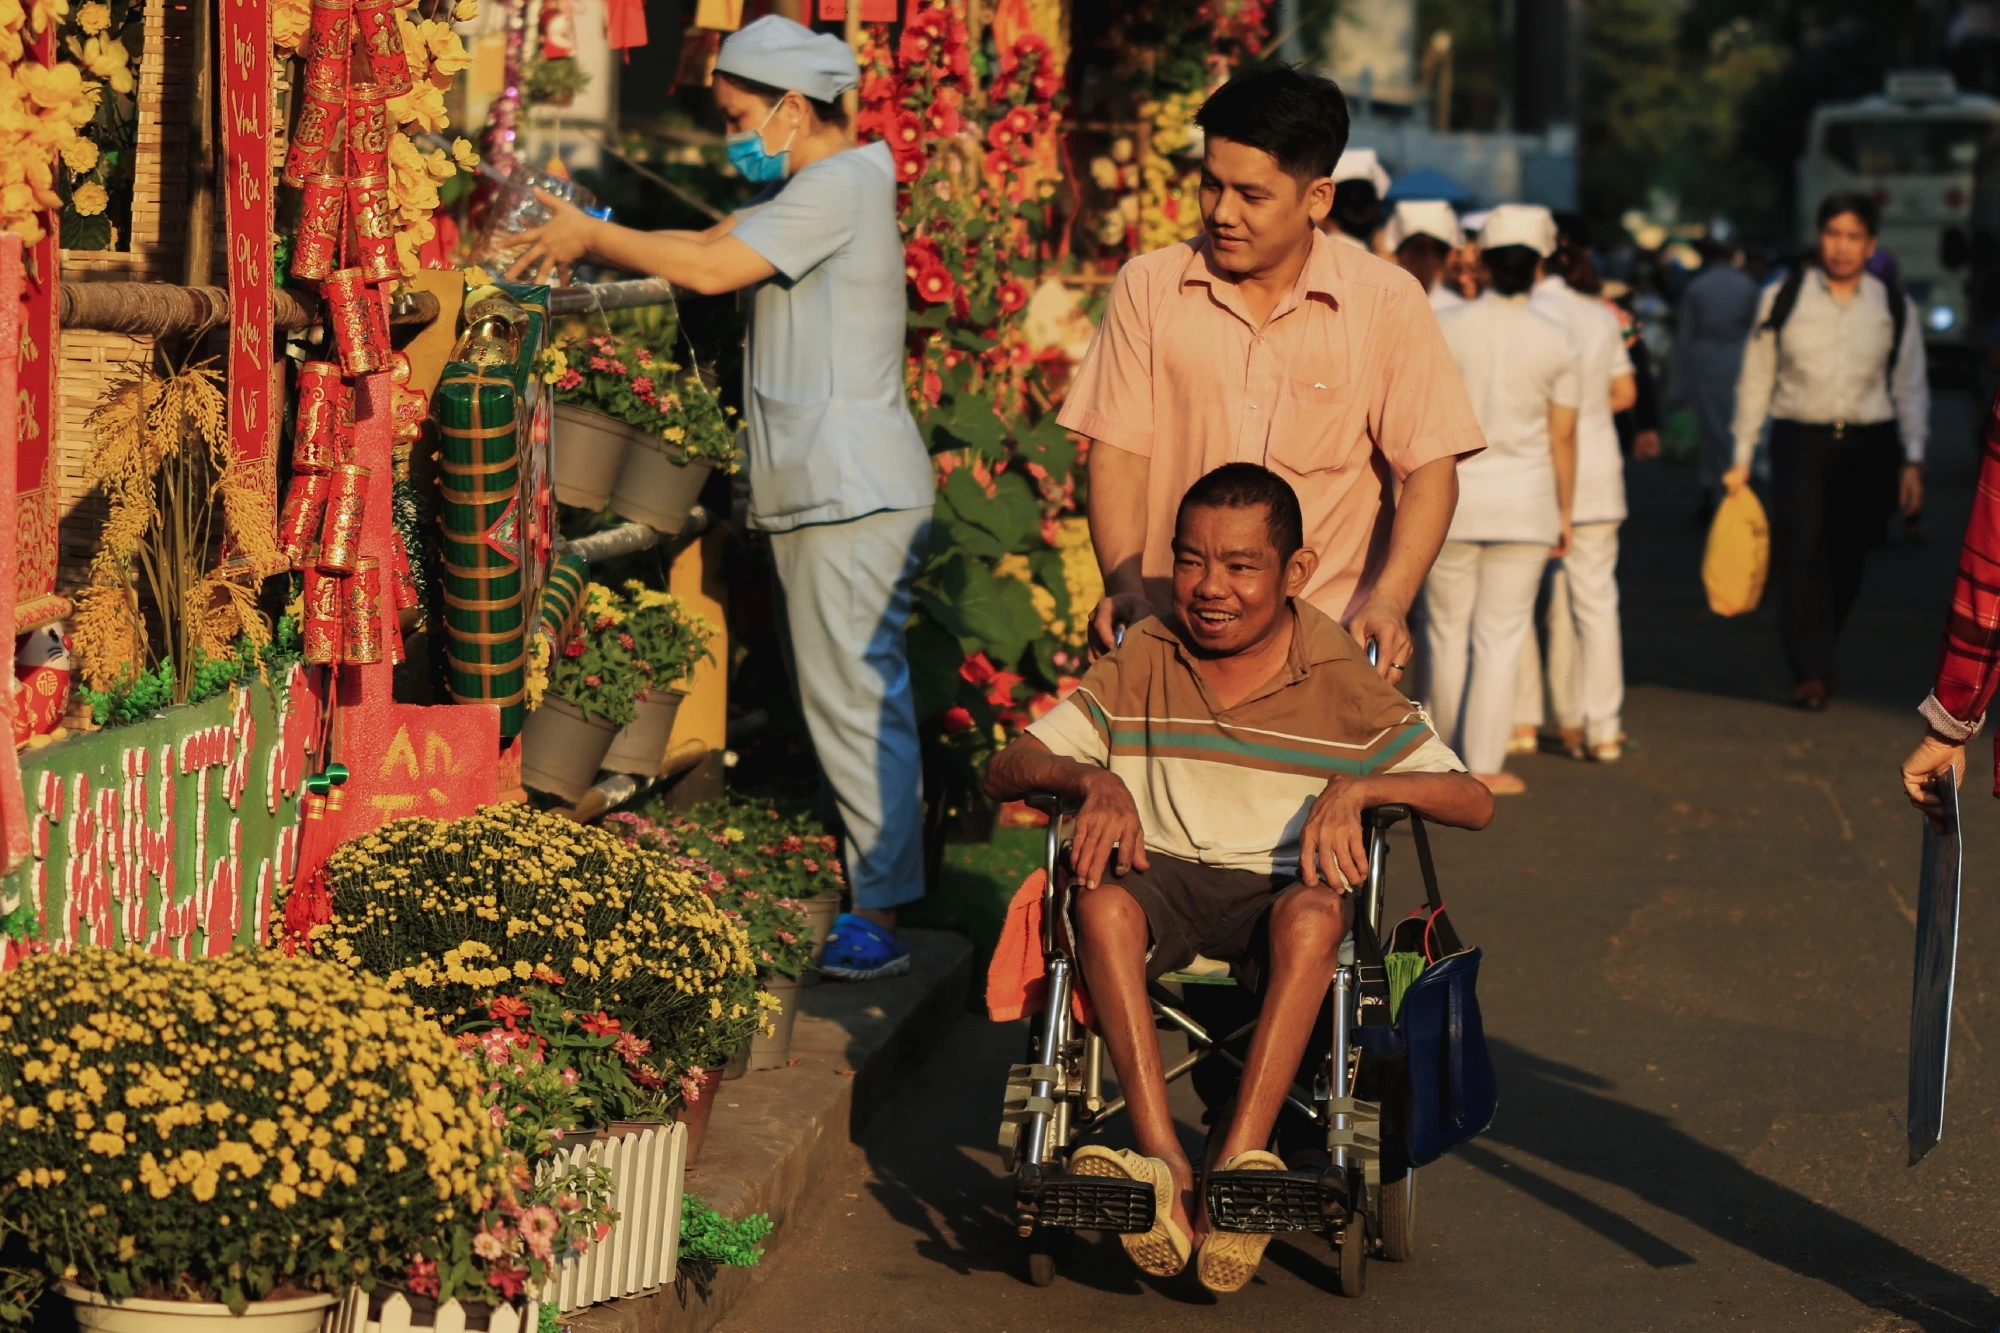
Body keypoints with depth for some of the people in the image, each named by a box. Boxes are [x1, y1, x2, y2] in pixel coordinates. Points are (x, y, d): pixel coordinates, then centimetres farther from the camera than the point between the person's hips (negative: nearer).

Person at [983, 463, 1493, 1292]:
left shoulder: (1341, 685, 0)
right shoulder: (1141, 665, 5)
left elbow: (1474, 803, -6)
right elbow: (1004, 773, 2)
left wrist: (1357, 789, -23)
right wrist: (1088, 779, -20)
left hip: (1279, 890, -1)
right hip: (1165, 879, 1)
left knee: (1313, 910, -37)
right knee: (1101, 899, -33)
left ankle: (1240, 1159, -43)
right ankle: (1164, 1163, -42)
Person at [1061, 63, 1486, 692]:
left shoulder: (1387, 303, 2)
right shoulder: (1147, 287, 6)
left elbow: (1430, 468, -1)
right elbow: (1118, 451, 3)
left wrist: (1389, 601, -16)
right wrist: (1125, 586, -12)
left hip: (1329, 637, -1)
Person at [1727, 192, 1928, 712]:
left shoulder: (1893, 308, 6)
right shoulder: (1783, 299, 2)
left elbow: (1910, 388, 10)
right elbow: (1756, 378, 6)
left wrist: (1912, 459, 1)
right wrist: (1742, 458, 5)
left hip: (1868, 444, 2)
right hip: (1800, 440, -2)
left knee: (1847, 561, 5)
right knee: (1801, 552, -14)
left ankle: (1816, 656, 23)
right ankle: (1811, 673, -11)